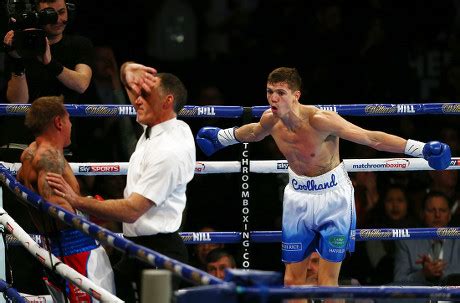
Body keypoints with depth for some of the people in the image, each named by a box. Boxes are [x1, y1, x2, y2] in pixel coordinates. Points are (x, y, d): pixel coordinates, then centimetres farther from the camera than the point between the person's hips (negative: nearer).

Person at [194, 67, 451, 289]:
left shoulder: (319, 120, -27)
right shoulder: (270, 120, -8)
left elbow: (371, 138, -28)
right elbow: (254, 132, 19)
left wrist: (420, 148, -36)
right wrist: (220, 137, 37)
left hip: (333, 197, -6)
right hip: (298, 197, 6)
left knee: (327, 282, -8)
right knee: (293, 280, 6)